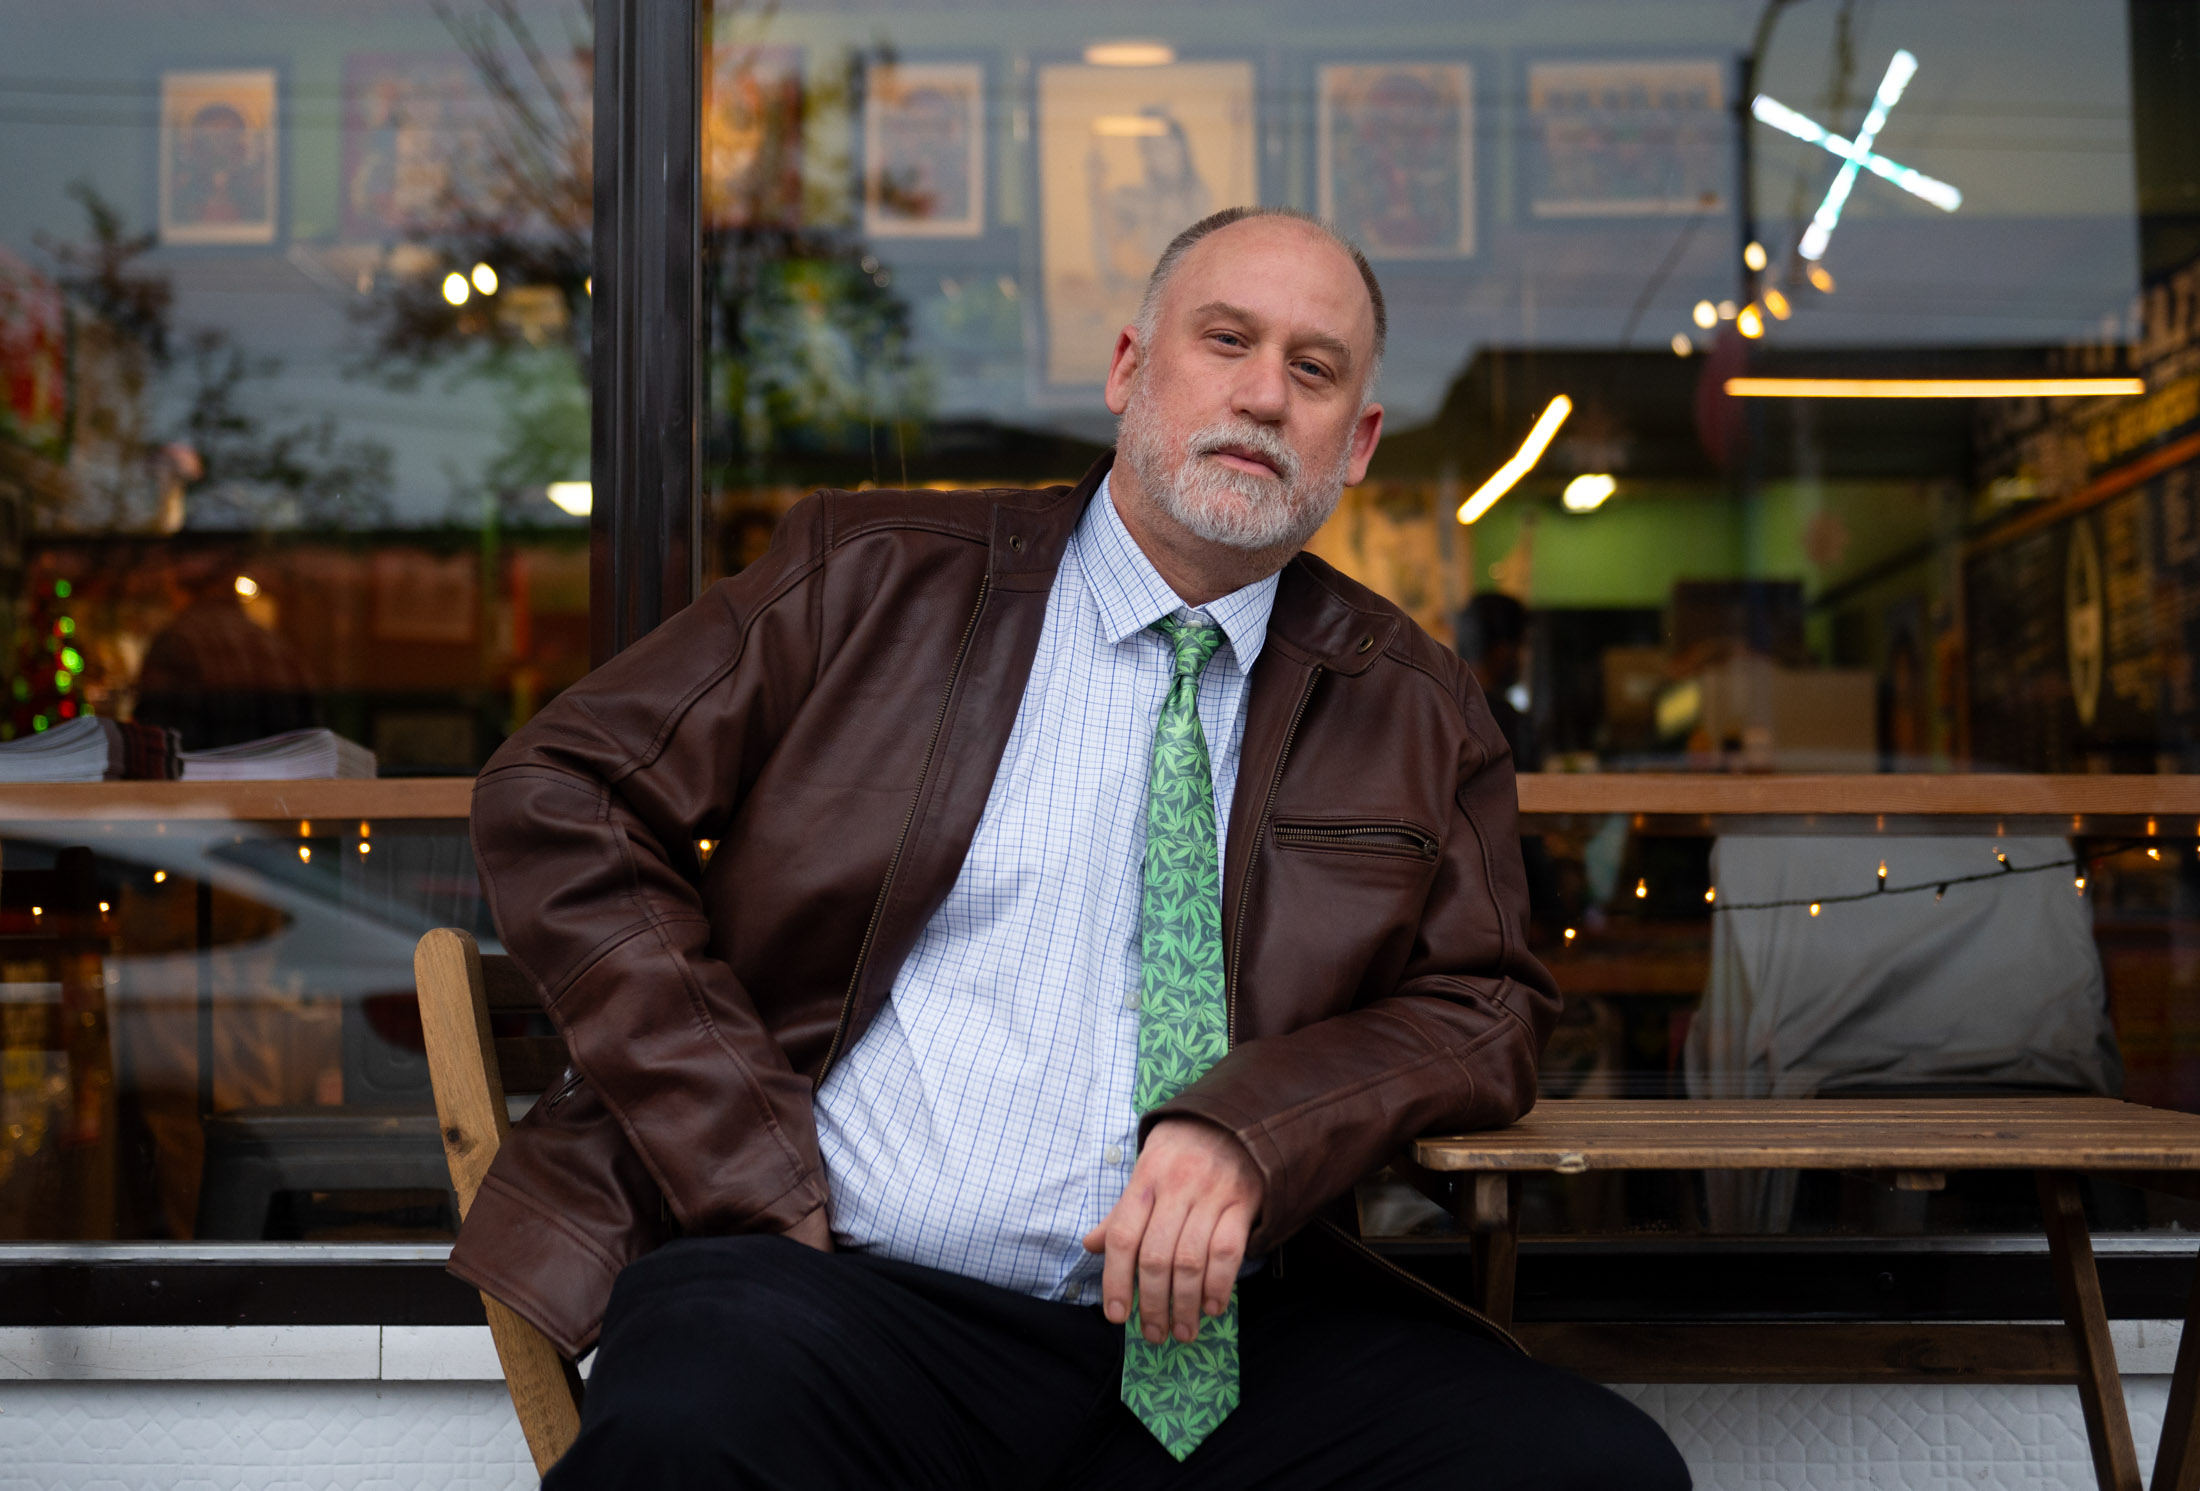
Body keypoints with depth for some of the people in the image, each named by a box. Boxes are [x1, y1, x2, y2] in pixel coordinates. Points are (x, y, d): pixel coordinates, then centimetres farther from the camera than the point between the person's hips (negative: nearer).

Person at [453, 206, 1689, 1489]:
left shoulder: (1416, 715, 14)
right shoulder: (874, 574, 7)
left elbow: (1487, 1006, 10)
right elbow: (558, 795, 4)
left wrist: (1251, 1131, -12)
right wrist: (753, 1165, -7)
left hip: (1213, 1334, 4)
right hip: (849, 1287, -3)